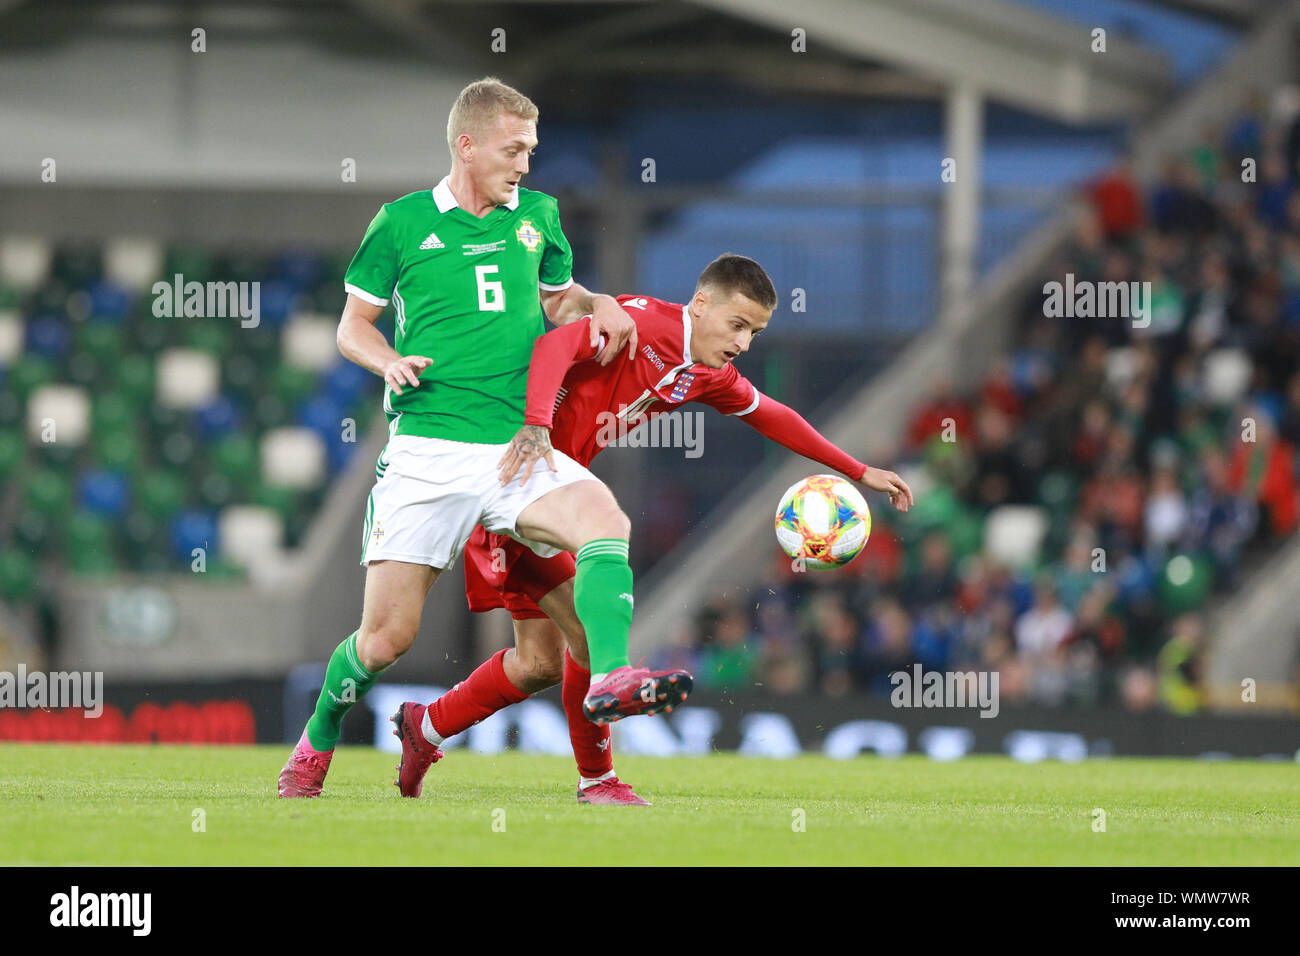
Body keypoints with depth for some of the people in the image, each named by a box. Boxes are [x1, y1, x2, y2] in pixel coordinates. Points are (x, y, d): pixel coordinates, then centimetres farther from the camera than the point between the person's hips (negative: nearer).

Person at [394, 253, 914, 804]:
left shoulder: (709, 376, 9)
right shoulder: (643, 323, -19)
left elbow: (772, 418, 25)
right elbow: (555, 345, -33)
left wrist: (859, 473, 27)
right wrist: (536, 424, -48)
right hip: (512, 466, -9)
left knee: (543, 659, 10)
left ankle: (428, 727, 27)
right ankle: (596, 780, -2)